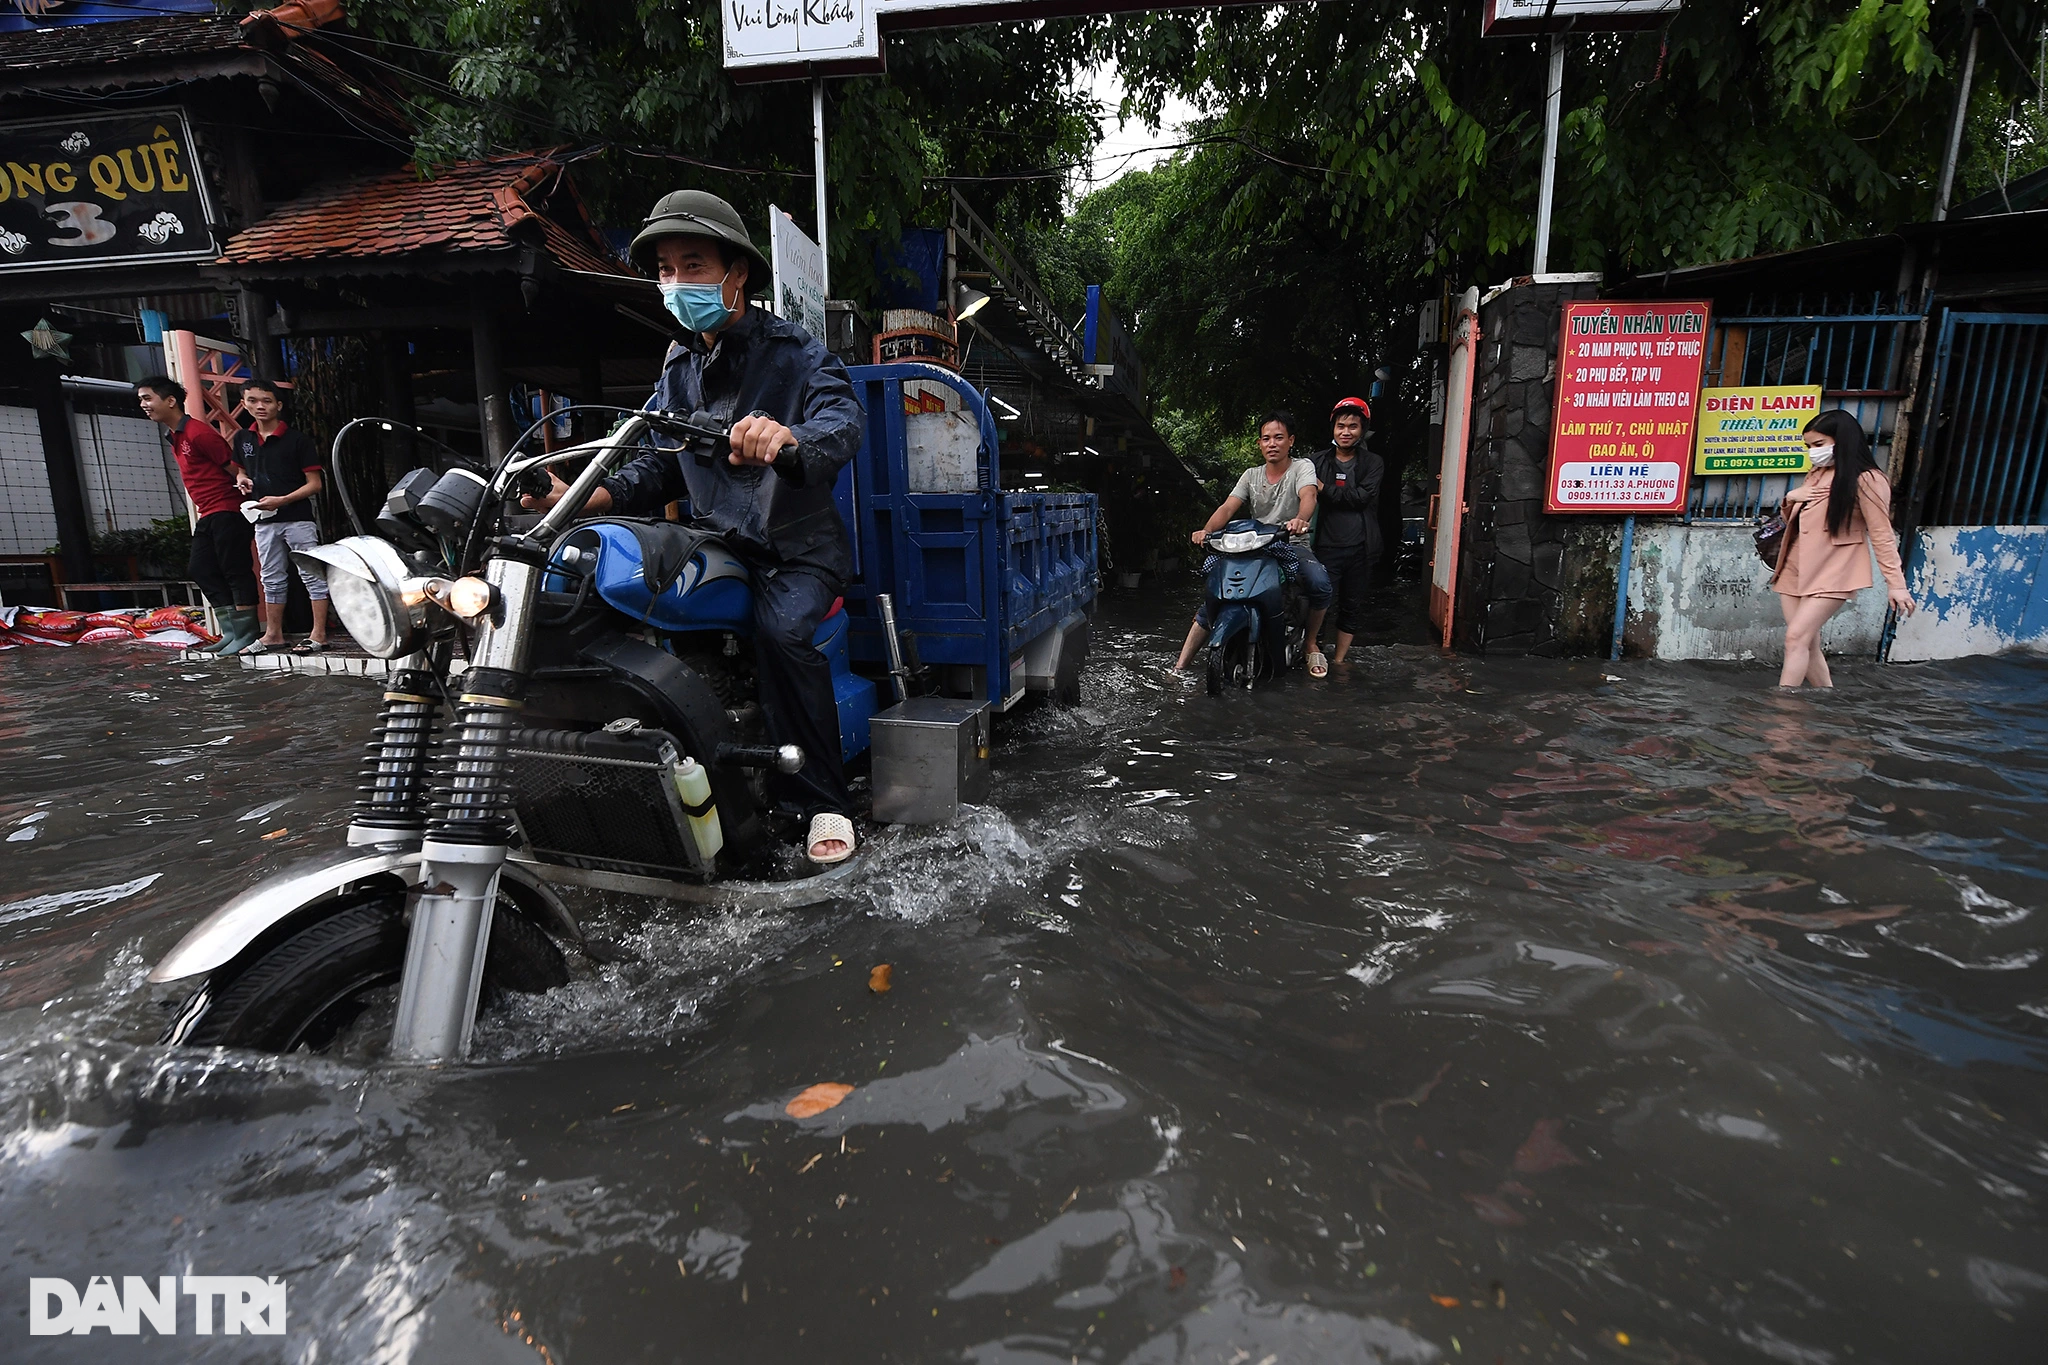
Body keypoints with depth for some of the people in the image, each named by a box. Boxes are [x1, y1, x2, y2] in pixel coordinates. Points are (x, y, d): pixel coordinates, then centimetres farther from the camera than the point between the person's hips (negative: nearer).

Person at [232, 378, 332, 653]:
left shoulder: (297, 440, -5)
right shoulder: (242, 439, 10)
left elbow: (314, 484, -7)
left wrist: (282, 500, -18)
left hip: (298, 519, -6)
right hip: (264, 521, 6)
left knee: (312, 576, -3)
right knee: (271, 579, 13)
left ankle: (319, 634, -2)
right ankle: (273, 633, 21)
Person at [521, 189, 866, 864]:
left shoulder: (793, 351, -5)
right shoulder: (678, 365, 15)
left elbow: (844, 420, -25)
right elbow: (660, 465, 12)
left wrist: (787, 439, -49)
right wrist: (592, 497, -8)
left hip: (799, 545, -5)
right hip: (716, 541, 6)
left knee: (781, 631, -34)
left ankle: (823, 801, -18)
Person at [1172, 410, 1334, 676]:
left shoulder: (1302, 467, 1)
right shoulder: (1251, 475, 12)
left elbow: (1308, 496, -21)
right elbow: (1227, 508, -2)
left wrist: (1300, 520, -46)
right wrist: (1206, 531, -24)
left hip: (1293, 545, -3)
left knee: (1320, 584, -33)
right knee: (1213, 594, -13)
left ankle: (1311, 644, -6)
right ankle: (1179, 667, -9)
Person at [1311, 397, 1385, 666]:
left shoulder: (1373, 464, 7)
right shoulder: (1319, 462, 10)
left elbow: (1361, 497, -10)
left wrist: (1324, 489, -12)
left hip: (1360, 548, 1)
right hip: (1326, 545, -1)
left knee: (1352, 606, 9)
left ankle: (1339, 659, 20)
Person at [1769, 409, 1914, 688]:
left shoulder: (1865, 480, -7)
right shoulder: (1817, 475, 16)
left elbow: (1882, 535, -9)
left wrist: (1896, 583, -13)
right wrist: (1791, 498, 3)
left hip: (1831, 574, -7)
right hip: (1796, 569, 7)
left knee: (1797, 637, -17)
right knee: (1808, 645, 7)